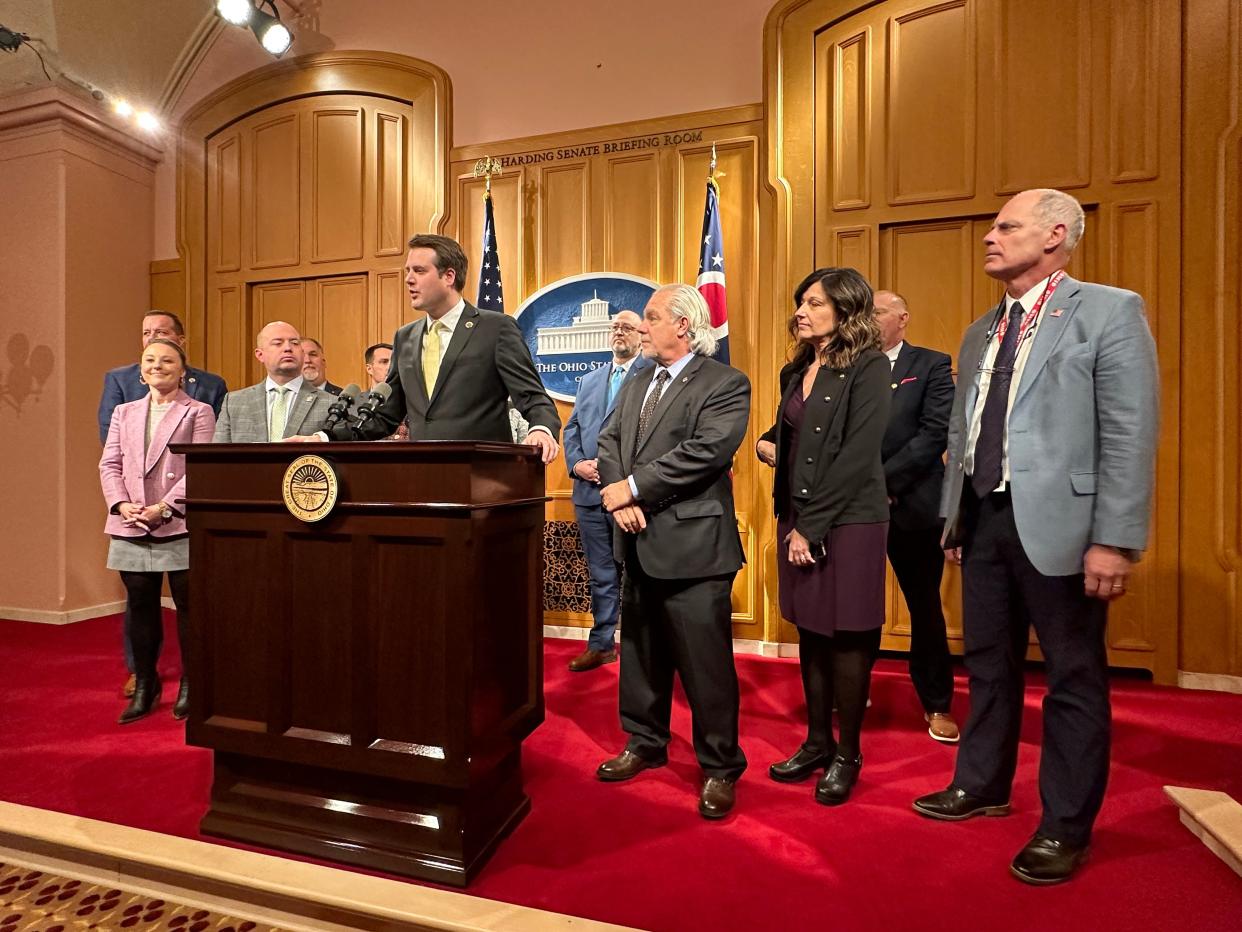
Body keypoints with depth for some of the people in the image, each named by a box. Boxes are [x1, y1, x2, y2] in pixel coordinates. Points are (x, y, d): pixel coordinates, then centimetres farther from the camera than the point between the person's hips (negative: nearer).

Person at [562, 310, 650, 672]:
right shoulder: (589, 380, 19)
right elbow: (572, 429, 16)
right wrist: (577, 463, -2)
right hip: (590, 492, 6)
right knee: (601, 574, 15)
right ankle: (601, 645, 27)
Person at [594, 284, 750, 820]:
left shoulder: (725, 384, -7)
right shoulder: (635, 384, 16)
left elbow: (706, 451, -21)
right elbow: (609, 442, 9)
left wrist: (633, 487, -17)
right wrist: (619, 498, -10)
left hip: (692, 543, -7)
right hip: (640, 542, 7)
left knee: (706, 662, 3)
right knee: (640, 652, 19)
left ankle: (720, 767, 23)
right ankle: (645, 743, 39)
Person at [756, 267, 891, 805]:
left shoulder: (869, 367, -8)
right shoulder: (796, 371, 13)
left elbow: (857, 454, -16)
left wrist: (811, 528, -16)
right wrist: (766, 443, 0)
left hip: (848, 521, -6)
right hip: (797, 517, 7)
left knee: (846, 637, 4)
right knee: (810, 631, 14)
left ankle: (847, 755, 22)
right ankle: (817, 741, 30)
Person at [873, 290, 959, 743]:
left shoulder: (932, 365, 1)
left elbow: (935, 434, -10)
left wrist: (882, 479, -17)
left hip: (911, 504, -2)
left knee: (925, 607, 12)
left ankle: (937, 705, 29)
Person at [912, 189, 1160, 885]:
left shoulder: (1110, 311, -4)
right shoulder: (980, 333, 14)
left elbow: (1131, 436, -12)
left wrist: (1115, 540, -17)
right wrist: (954, 519, 12)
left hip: (1056, 524, -6)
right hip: (984, 520, 6)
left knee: (1074, 677, 8)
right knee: (988, 664, 17)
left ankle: (1067, 827, 25)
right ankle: (982, 786, 35)